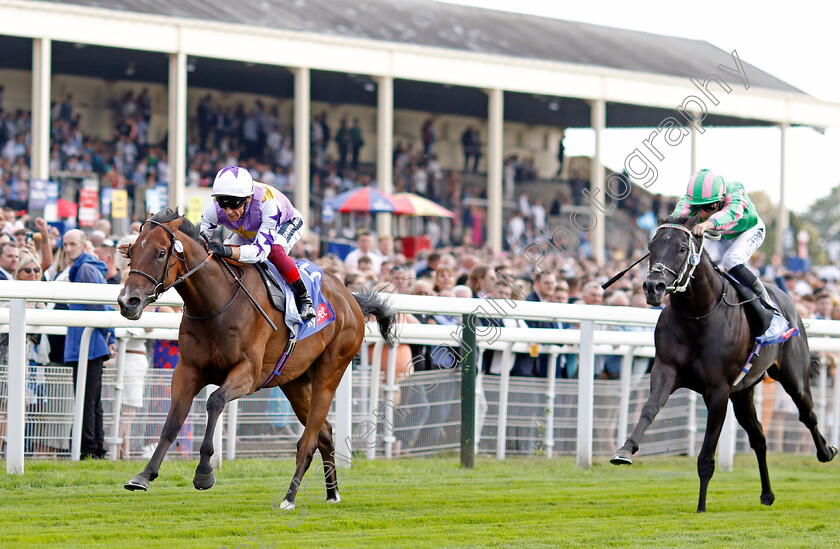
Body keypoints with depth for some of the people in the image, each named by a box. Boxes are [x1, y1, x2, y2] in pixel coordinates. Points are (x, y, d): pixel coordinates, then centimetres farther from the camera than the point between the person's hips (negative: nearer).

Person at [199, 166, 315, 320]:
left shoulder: (267, 203, -47)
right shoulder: (216, 209, -34)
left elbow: (262, 250, -51)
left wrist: (228, 251, -68)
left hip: (287, 224, -5)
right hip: (249, 231, 5)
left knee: (274, 250, -36)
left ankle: (303, 297, -16)